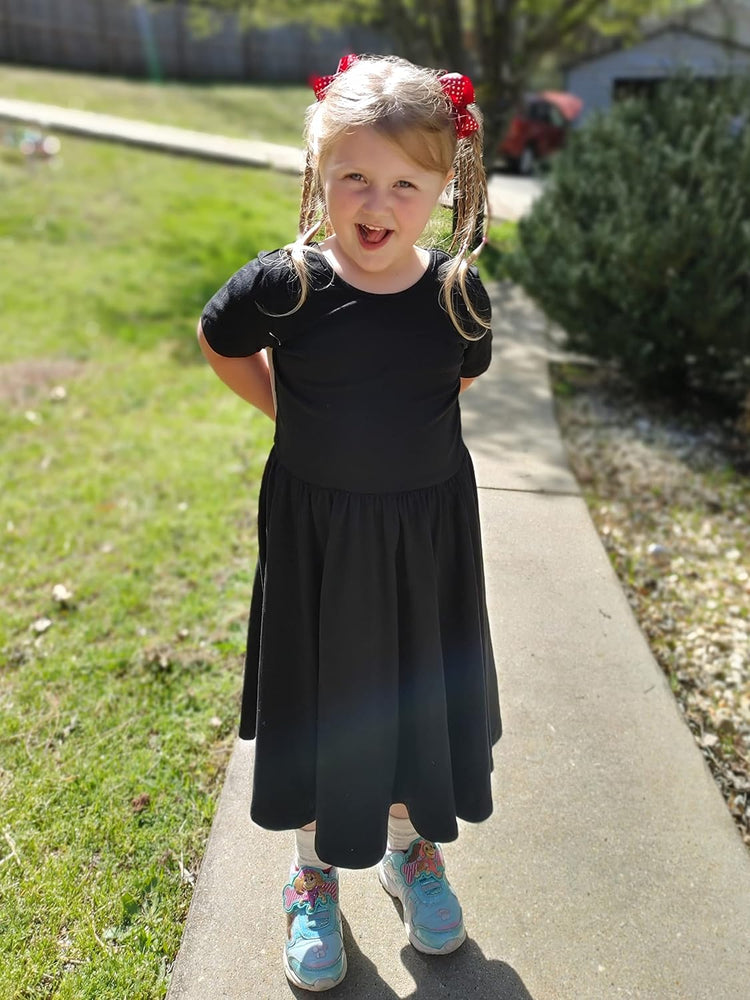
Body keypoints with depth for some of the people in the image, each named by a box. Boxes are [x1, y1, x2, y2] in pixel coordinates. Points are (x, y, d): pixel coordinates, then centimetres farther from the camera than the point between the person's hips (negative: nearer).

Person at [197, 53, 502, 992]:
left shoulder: (457, 294, -9)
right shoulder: (282, 286, -15)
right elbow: (220, 342, 5)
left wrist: (397, 432, 5)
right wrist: (297, 417, 0)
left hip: (426, 535, 2)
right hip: (314, 536, -1)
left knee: (419, 696, 17)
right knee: (319, 702, 13)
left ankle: (412, 847, 45)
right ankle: (315, 870, 39)